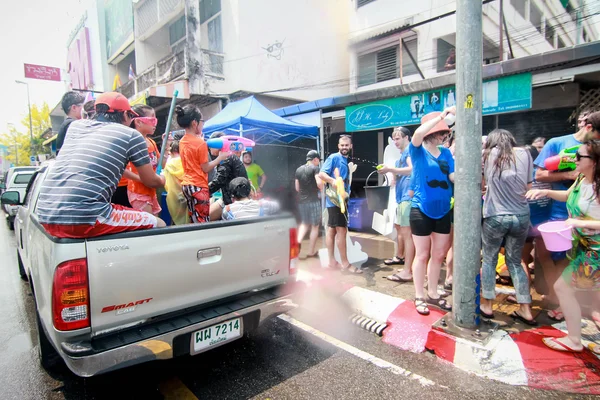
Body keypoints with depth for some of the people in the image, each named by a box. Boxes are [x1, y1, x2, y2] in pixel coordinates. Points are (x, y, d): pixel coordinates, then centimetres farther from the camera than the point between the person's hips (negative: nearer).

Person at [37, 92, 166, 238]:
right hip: (85, 220, -7)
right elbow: (151, 182, 12)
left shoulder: (75, 125, 18)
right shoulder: (131, 135, 2)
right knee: (159, 224, 7)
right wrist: (161, 180, 35)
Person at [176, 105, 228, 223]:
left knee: (194, 220, 14)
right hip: (198, 186, -8)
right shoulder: (200, 143, -15)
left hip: (186, 185, 8)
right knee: (203, 221, -3)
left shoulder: (182, 142, 8)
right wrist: (220, 157, -3)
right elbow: (206, 168, -13)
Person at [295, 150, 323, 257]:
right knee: (315, 226, 6)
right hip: (313, 201, -6)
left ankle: (298, 243, 2)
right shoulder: (315, 168, -7)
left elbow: (297, 188, 14)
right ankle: (311, 252, 10)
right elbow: (319, 184, -19)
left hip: (301, 201, 6)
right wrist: (322, 189, 1)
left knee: (304, 223, 21)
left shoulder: (298, 169, 12)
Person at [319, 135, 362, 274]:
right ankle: (345, 263, 0)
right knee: (342, 230, -7)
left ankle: (332, 261, 15)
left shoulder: (346, 161, 17)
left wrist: (346, 194, 13)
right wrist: (332, 181, -33)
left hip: (341, 199, 9)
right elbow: (321, 174, -17)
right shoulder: (334, 157, -8)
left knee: (332, 229, 9)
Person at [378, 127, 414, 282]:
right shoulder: (403, 154, 23)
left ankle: (407, 272, -10)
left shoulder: (410, 150, -8)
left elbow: (411, 169, -25)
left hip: (408, 196, -11)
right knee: (398, 226, 23)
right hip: (402, 196, 11)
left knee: (407, 232, -12)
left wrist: (390, 169, -23)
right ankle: (399, 256, 42)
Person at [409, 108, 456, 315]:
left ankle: (433, 294, 30)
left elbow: (455, 176, 0)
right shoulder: (418, 151, -6)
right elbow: (418, 134, -27)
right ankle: (419, 297, 19)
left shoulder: (446, 152, 7)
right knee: (422, 255, 4)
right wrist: (444, 114, -25)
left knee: (438, 255, 14)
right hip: (421, 210, -5)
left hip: (443, 211, 5)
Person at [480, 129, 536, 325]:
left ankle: (487, 305, 19)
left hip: (495, 217, -2)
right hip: (521, 217, 3)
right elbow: (528, 187, 6)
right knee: (515, 262, 16)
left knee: (489, 261, 12)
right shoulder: (524, 153, 3)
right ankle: (525, 310, 20)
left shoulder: (488, 154, 1)